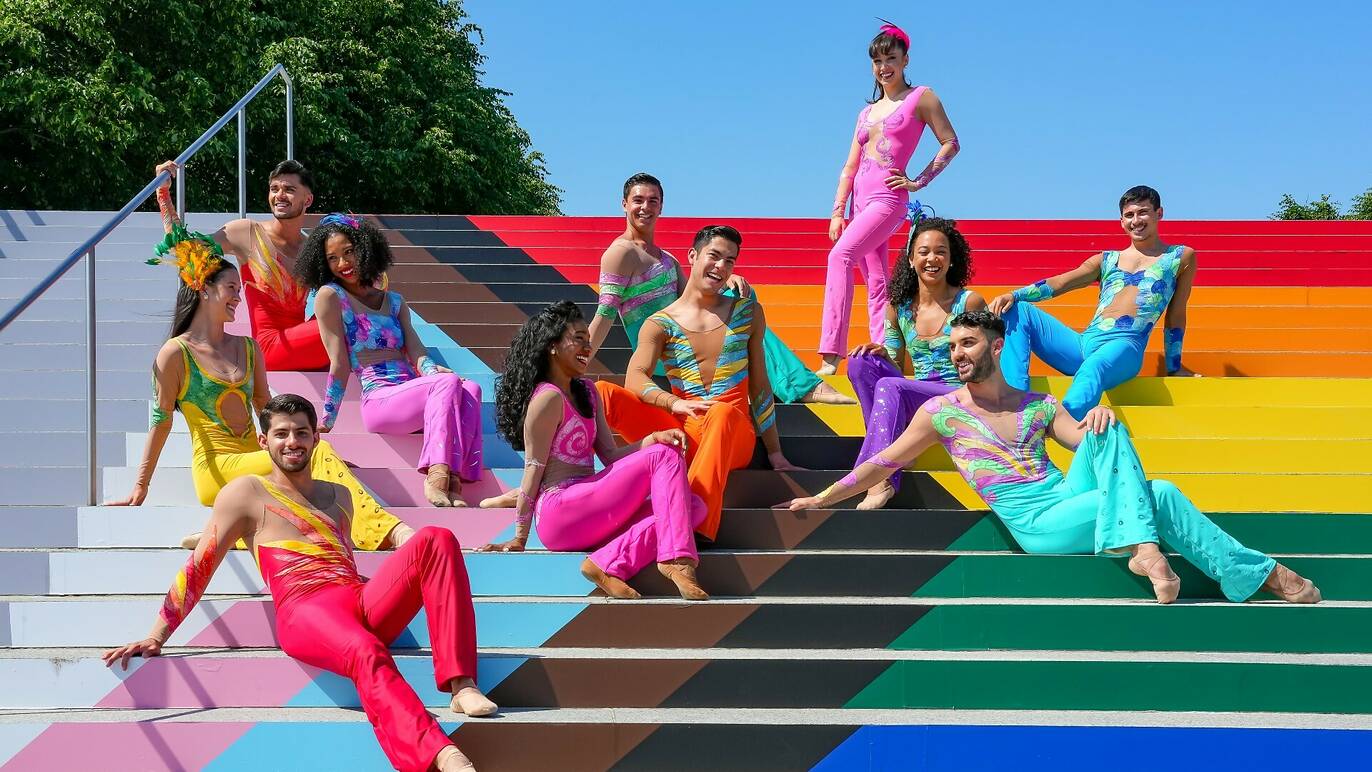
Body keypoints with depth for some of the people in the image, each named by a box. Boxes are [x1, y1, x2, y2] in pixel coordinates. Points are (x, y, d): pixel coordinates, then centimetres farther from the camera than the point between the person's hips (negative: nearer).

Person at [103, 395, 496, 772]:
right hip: (304, 611, -6)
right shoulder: (247, 493, 14)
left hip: (366, 604, 6)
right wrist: (155, 638, 5)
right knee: (367, 654, -41)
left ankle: (461, 685, -31)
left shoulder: (338, 495, 29)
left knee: (436, 540, -20)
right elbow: (197, 569, 11)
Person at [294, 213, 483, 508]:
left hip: (414, 396, 5)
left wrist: (435, 370, -12)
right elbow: (339, 365, 2)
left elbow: (416, 353, 10)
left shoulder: (394, 302, 24)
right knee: (449, 384, -32)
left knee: (471, 388, -26)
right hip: (379, 400, -5)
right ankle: (436, 478, -46)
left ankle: (453, 481, -41)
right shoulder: (329, 296, 7)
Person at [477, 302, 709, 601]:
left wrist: (652, 439, -5)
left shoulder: (586, 392, 19)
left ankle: (607, 564, -22)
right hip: (559, 513, -9)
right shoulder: (548, 398, -9)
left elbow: (610, 455, 14)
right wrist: (519, 539, -9)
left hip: (586, 515, 9)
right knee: (664, 457, -14)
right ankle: (676, 559, -25)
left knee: (693, 506, -7)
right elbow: (534, 470, -10)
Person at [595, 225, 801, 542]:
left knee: (722, 412, -40)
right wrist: (674, 403, -33)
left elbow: (759, 385, 14)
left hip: (733, 435, 0)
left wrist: (774, 453, 11)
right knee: (602, 392, -20)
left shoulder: (748, 313, 13)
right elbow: (635, 378, -12)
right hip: (681, 436, 1)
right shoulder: (660, 324, 5)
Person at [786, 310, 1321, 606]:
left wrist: (1099, 418, -13)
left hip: (1070, 496, 5)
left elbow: (1088, 442, 10)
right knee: (1159, 496, -22)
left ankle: (1143, 549, -27)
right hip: (1038, 526, -4)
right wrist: (822, 499, 5)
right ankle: (1256, 573, -12)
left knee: (1109, 431, -23)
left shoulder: (1039, 406, 14)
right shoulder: (941, 413, 4)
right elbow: (883, 463, 6)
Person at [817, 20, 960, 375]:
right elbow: (850, 167, 17)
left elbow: (950, 143, 3)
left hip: (888, 198, -8)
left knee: (841, 254, -27)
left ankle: (831, 356, -36)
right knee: (877, 285, 5)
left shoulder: (921, 98, 4)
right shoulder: (867, 112, 19)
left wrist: (919, 182, -4)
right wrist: (837, 212, 9)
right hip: (861, 200, 8)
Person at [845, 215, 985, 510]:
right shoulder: (899, 307, 8)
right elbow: (896, 364, 14)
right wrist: (881, 353, -8)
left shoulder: (969, 303, -3)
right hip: (915, 398, 5)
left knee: (890, 386, -30)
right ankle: (887, 449, -25)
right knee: (861, 362, -16)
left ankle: (880, 479, -37)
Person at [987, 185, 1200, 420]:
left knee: (1092, 369, -41)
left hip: (1124, 347, -5)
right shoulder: (1107, 260, 24)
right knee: (1016, 310, -12)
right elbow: (1057, 284, 12)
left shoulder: (1180, 258, 17)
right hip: (1080, 345, 5)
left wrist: (1174, 367, 20)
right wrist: (1013, 295, -5)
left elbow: (1175, 316, 19)